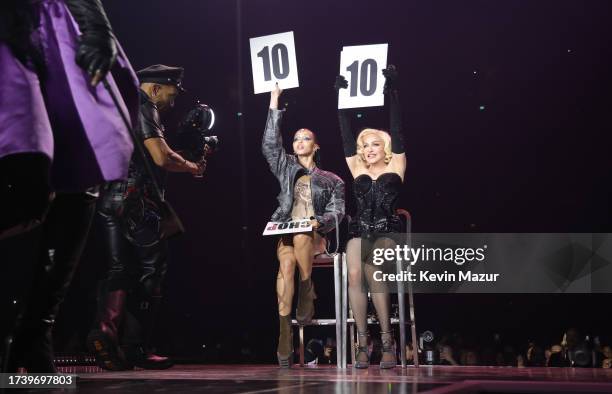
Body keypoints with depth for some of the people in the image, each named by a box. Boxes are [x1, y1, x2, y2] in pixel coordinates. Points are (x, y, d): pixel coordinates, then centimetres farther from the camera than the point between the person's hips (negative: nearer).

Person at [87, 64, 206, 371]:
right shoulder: (144, 109, -5)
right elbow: (161, 157, -15)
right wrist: (192, 167, 2)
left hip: (110, 201, 8)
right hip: (134, 200, -8)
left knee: (119, 269, 3)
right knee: (151, 269, -2)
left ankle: (106, 328, -19)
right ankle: (137, 347, -4)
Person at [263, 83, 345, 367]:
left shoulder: (331, 181, 20)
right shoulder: (287, 168, 23)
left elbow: (337, 211, 8)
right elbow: (270, 145, 10)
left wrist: (319, 222, -15)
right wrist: (274, 104, 8)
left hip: (315, 237, -1)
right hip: (286, 234, 1)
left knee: (301, 236, -39)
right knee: (286, 264, -34)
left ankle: (307, 299, -20)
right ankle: (284, 341, -40)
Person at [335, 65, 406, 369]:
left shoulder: (395, 167, 9)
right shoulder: (358, 170, 17)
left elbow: (397, 131, 3)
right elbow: (346, 138, 15)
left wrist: (392, 93, -2)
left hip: (387, 231, -3)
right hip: (360, 230, 3)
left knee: (373, 272, -32)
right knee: (354, 275, -27)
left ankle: (386, 340, -27)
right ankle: (363, 342, -26)